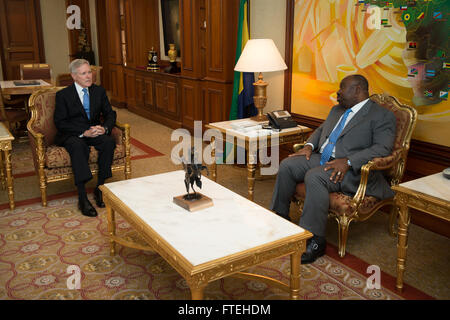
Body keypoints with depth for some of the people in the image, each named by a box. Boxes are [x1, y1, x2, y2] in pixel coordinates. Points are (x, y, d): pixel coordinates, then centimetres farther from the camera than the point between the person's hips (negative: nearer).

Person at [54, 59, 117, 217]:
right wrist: (83, 132, -22)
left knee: (109, 142, -29)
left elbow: (110, 114, 7)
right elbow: (60, 123, -8)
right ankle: (82, 197, -38)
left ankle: (99, 188, -20)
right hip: (71, 135, -3)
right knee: (78, 146, -37)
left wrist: (104, 128, -16)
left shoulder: (99, 91, 9)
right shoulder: (63, 95, -2)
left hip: (94, 132, 4)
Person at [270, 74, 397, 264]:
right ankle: (279, 218, 2)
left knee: (314, 177, -34)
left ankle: (315, 241, -25)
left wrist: (347, 161, -27)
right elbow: (321, 129, 31)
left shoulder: (382, 116, -4)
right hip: (321, 158, 8)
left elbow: (382, 148, -15)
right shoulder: (337, 110, 23)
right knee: (287, 165, -11)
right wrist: (309, 145, 7)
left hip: (352, 169, -8)